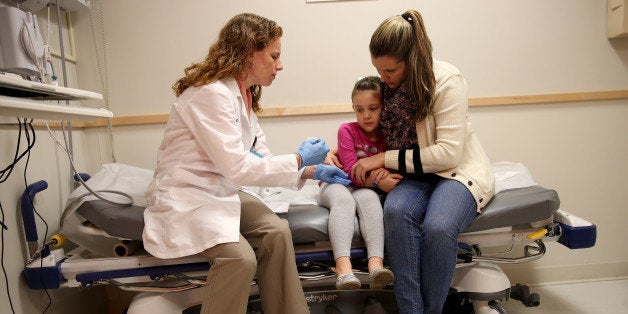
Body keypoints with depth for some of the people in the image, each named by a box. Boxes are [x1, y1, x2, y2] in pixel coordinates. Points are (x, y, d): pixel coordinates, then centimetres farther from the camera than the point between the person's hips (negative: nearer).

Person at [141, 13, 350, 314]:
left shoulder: (245, 96, 9)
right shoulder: (211, 93, -19)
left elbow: (260, 160, 11)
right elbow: (237, 168, -23)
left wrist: (312, 171, 3)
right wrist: (300, 159, -14)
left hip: (221, 194, 7)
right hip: (185, 197, -7)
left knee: (277, 230, -17)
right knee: (240, 256, -28)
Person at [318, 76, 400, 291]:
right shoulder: (347, 130, -9)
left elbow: (393, 175, 3)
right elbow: (352, 172, -17)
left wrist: (385, 172, -20)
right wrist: (378, 181, -31)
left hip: (365, 189, 2)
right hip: (336, 184, -2)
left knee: (368, 197, -33)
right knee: (343, 199, -35)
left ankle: (376, 264, -44)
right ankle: (343, 267, -47)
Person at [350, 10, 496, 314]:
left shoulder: (446, 80, -15)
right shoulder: (387, 83, 2)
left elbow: (448, 152, -19)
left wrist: (385, 159, -19)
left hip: (459, 170, -4)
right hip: (414, 174, 4)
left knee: (438, 226, -34)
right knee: (395, 210, -31)